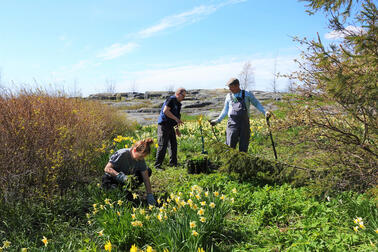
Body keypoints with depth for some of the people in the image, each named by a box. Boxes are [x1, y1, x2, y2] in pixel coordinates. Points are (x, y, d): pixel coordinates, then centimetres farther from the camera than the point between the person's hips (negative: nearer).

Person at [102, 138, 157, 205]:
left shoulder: (140, 159, -15)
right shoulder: (122, 154, -31)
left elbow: (146, 179, -13)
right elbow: (107, 168, -28)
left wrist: (150, 195, -19)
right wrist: (120, 176, -43)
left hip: (128, 177, 5)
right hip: (112, 178, -5)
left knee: (148, 171, -6)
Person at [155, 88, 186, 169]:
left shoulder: (178, 103, 19)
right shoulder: (171, 99, -10)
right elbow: (165, 111, -21)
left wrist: (176, 128, 21)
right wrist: (176, 119, -18)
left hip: (170, 126, 9)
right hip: (164, 125, -9)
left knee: (173, 145, 10)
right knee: (162, 146, -7)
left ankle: (173, 164, 20)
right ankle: (157, 165, 1)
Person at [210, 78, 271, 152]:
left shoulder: (247, 94, 7)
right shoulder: (229, 96, 13)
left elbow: (257, 104, 13)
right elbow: (225, 110, 21)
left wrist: (265, 112, 0)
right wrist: (218, 120, 15)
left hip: (244, 123, 0)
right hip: (232, 123, 1)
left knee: (243, 147, 3)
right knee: (230, 146, -9)